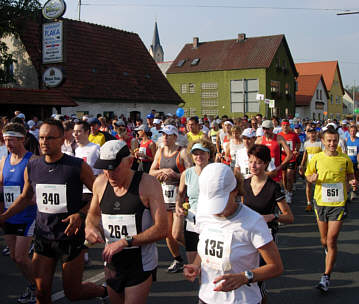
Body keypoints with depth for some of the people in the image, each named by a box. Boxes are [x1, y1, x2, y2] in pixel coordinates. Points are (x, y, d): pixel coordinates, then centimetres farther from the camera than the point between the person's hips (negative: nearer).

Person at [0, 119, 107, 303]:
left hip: (71, 237, -4)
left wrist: (81, 214, -19)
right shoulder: (31, 168, 0)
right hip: (43, 238, 4)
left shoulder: (78, 167, -12)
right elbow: (25, 197, 17)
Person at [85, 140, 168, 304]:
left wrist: (125, 242, -24)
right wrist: (90, 226, -7)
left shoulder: (148, 184, -16)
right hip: (112, 264, 5)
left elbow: (161, 230, -19)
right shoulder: (100, 183, -3)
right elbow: (93, 214, 16)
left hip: (141, 265, -5)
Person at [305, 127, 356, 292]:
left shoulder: (345, 159, -1)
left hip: (338, 204, -2)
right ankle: (329, 255, 49)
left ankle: (326, 277, 0)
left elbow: (350, 175, 14)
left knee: (331, 241, -7)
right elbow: (308, 175, 10)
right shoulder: (316, 158, 0)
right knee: (324, 240, 14)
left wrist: (352, 181, -8)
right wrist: (312, 178, -13)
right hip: (321, 202, 2)